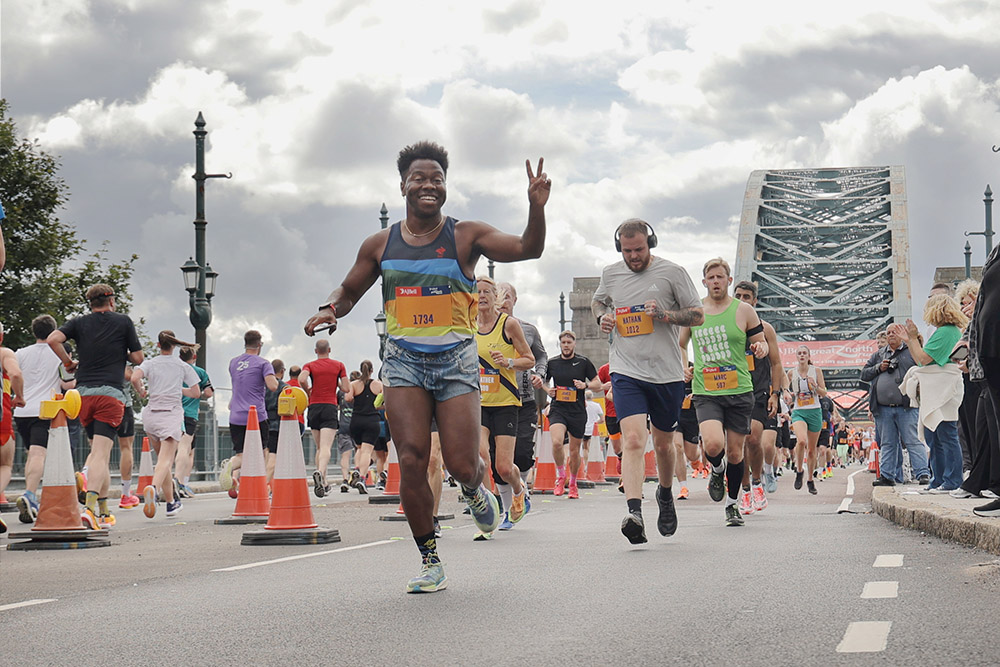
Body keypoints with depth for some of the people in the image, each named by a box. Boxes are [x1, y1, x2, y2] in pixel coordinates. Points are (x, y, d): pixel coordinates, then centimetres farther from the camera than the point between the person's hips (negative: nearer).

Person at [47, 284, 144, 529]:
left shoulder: (79, 323, 11)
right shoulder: (123, 321, 6)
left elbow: (53, 339, -6)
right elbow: (138, 358, 6)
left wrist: (68, 362, 9)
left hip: (83, 392, 4)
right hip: (110, 392, -4)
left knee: (97, 451, 17)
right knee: (101, 454, -12)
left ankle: (104, 510, 17)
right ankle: (90, 507, -31)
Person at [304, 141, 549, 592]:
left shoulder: (465, 236, 0)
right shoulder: (380, 245, 8)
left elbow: (527, 249, -10)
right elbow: (349, 290, 20)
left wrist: (536, 208, -28)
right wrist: (330, 309, -3)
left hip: (456, 359, -2)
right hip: (404, 360, 2)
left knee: (461, 465, -7)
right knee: (412, 462, -10)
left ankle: (474, 491, 33)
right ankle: (430, 562, 5)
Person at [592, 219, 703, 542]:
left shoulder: (672, 272, -2)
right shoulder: (610, 274, 6)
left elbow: (698, 315, 1)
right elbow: (598, 302, 27)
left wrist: (665, 315, -16)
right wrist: (602, 316, 4)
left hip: (667, 373, 0)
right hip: (627, 372, 0)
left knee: (663, 444, 15)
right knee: (633, 440, -18)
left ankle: (665, 495, 43)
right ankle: (634, 513, -28)